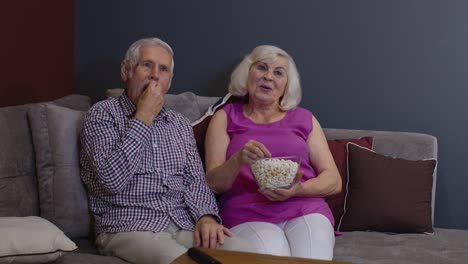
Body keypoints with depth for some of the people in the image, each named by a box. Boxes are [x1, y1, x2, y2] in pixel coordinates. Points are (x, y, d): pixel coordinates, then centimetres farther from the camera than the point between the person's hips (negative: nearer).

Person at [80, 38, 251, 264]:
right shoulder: (102, 114, 2)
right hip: (128, 228, -5)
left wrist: (206, 216, -10)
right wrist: (143, 118, -8)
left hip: (183, 225, 5)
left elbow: (195, 180, 12)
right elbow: (112, 179, -13)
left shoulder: (180, 124, 19)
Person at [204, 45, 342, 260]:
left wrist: (298, 189, -10)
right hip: (248, 216, -1)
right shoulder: (226, 117, 13)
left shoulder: (304, 119, 16)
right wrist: (238, 158, -18)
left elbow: (334, 181, 11)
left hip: (306, 210, 2)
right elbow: (214, 183, 3)